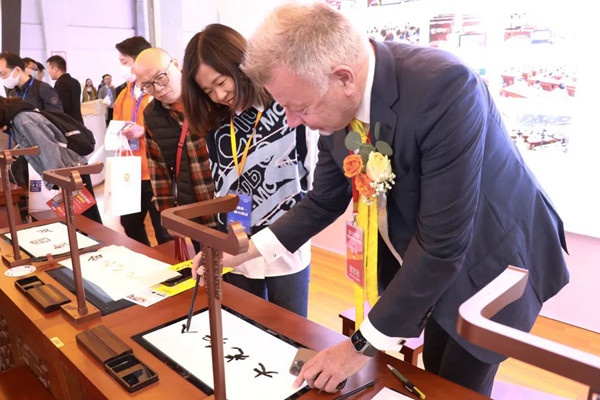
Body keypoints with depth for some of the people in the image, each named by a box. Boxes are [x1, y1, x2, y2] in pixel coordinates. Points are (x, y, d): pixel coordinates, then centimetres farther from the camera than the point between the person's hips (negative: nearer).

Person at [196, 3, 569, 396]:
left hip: (488, 261, -5)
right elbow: (325, 200, 2)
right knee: (433, 382, 20)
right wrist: (247, 251, -2)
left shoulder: (443, 88, -35)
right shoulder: (337, 102, -13)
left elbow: (442, 244, -33)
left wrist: (365, 345, -24)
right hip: (416, 263, 6)